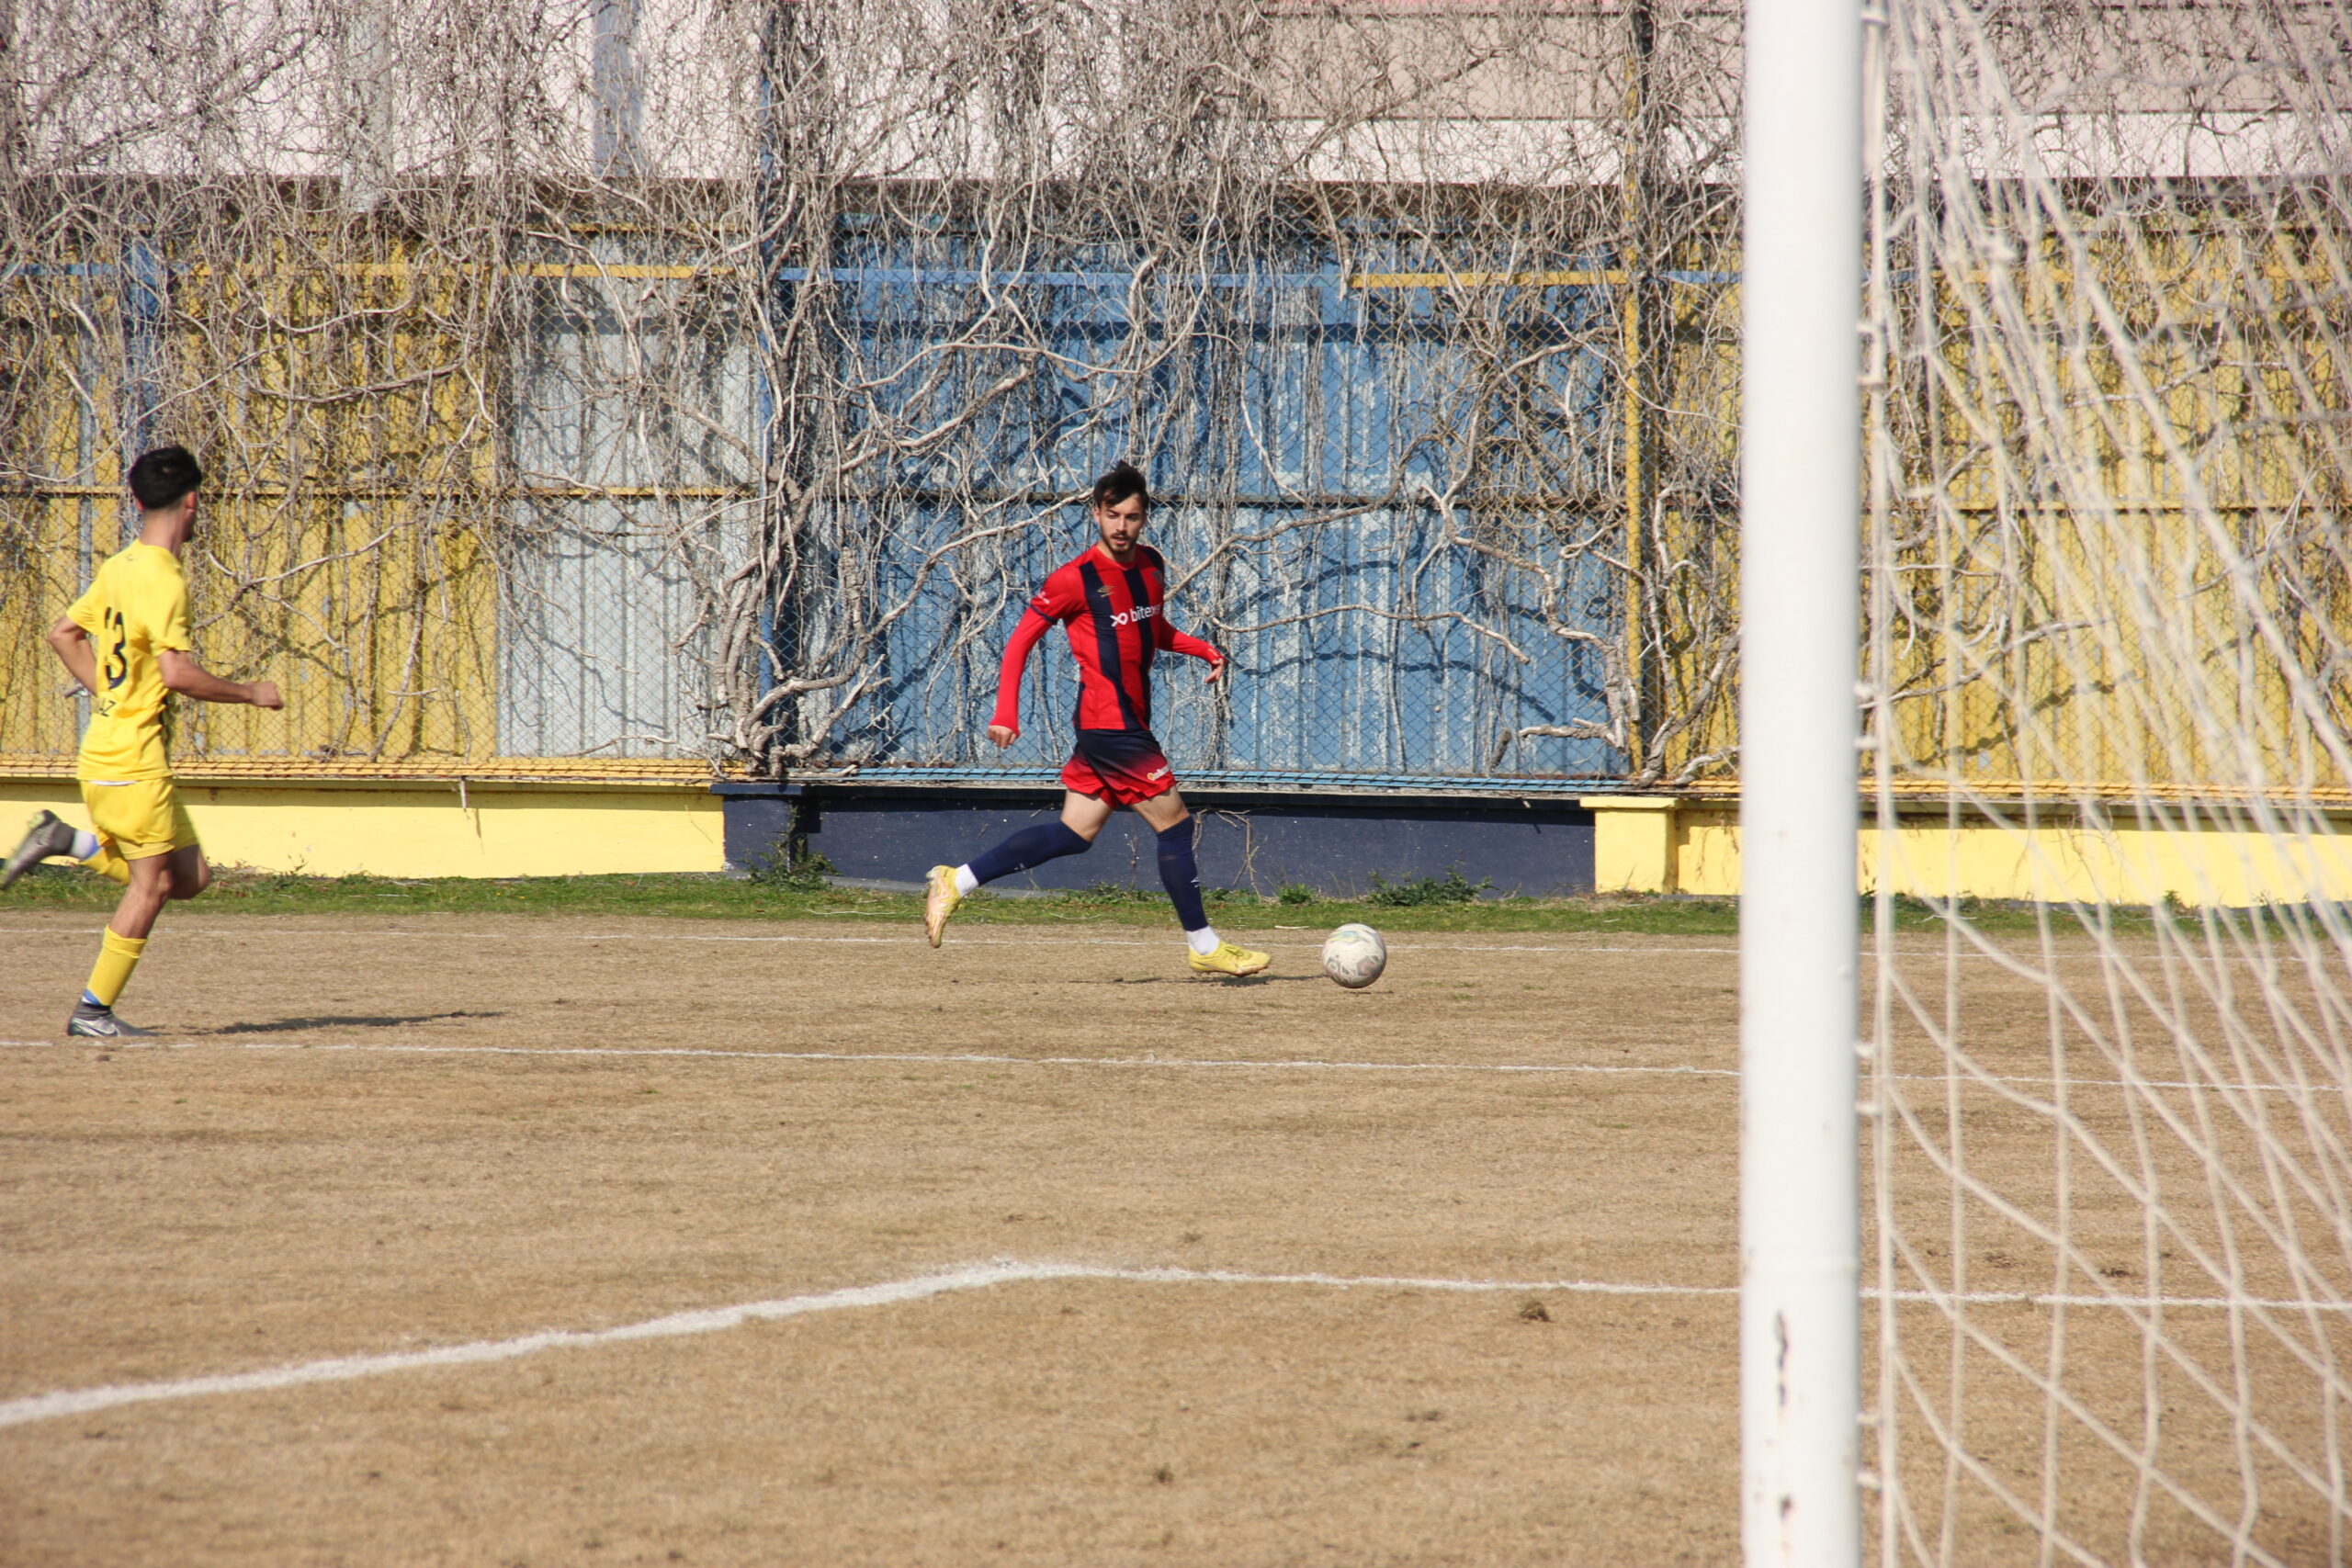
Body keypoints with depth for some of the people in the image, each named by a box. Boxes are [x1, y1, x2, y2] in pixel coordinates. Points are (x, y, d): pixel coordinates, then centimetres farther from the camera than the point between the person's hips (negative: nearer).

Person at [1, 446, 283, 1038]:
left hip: (105, 745, 9)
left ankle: (67, 840, 9)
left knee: (187, 876, 12)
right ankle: (94, 1012, 0)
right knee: (151, 884, -3)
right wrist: (251, 694, -11)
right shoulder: (163, 579, -16)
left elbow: (64, 633, 22)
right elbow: (177, 673, -24)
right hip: (134, 758, -9)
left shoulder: (119, 568, 12)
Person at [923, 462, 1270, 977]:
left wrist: (1203, 649, 13)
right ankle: (1204, 945, 3)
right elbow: (1022, 638, -8)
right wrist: (1005, 712, -15)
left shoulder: (1151, 566, 11)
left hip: (1131, 724, 8)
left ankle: (956, 882, 14)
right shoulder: (1076, 579, -11)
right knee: (1174, 823, -5)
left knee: (1075, 834, 9)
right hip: (1108, 724, -8)